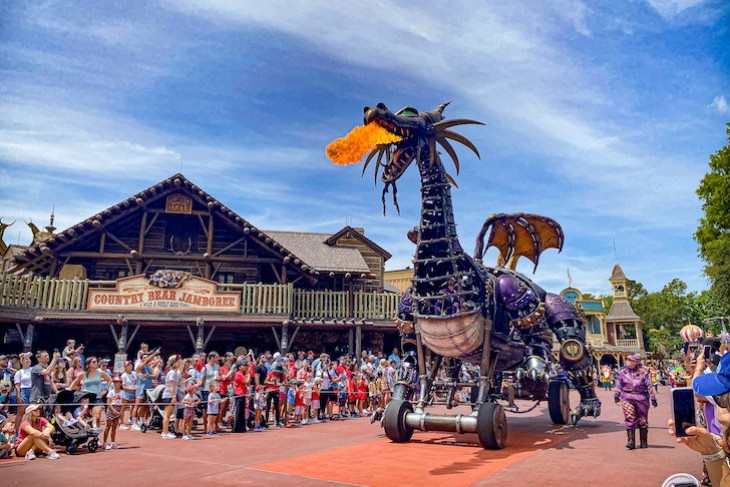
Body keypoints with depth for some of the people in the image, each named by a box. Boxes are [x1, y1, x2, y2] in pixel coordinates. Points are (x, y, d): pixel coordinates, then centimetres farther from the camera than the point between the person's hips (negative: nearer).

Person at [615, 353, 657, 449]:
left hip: (641, 397, -1)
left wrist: (653, 398, -1)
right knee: (630, 419, -7)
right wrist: (616, 395, 14)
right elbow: (619, 385, 13)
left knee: (643, 420, 10)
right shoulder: (623, 371, 4)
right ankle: (631, 442, -8)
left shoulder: (643, 371, -4)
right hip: (627, 397, 1)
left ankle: (644, 442, 23)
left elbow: (649, 385, -2)